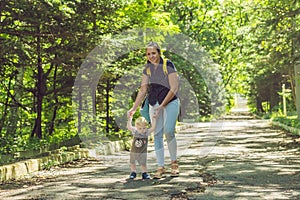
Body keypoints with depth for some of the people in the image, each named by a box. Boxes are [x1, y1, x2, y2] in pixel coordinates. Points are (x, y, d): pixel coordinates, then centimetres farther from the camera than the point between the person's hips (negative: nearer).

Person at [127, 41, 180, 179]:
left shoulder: (168, 65, -10)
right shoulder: (147, 69, 7)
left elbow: (174, 88, -13)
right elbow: (143, 90, 10)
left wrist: (162, 105, -17)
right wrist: (134, 108, 3)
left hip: (170, 102, -5)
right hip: (154, 104, 5)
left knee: (168, 131, -18)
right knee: (157, 134, 0)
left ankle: (174, 162, 2)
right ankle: (160, 167, 6)